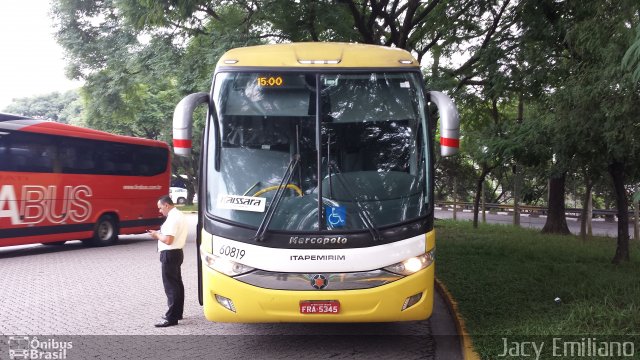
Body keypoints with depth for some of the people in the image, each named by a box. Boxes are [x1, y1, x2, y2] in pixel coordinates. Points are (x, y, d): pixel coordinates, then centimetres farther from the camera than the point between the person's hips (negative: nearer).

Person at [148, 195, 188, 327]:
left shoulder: (172, 218, -20)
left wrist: (157, 235, -9)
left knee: (170, 286, -7)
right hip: (177, 252, 11)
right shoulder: (179, 215, 13)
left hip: (170, 254, -11)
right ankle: (177, 313, 27)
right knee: (177, 283, 17)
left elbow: (168, 240, -25)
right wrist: (160, 233, 9)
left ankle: (171, 318, -3)